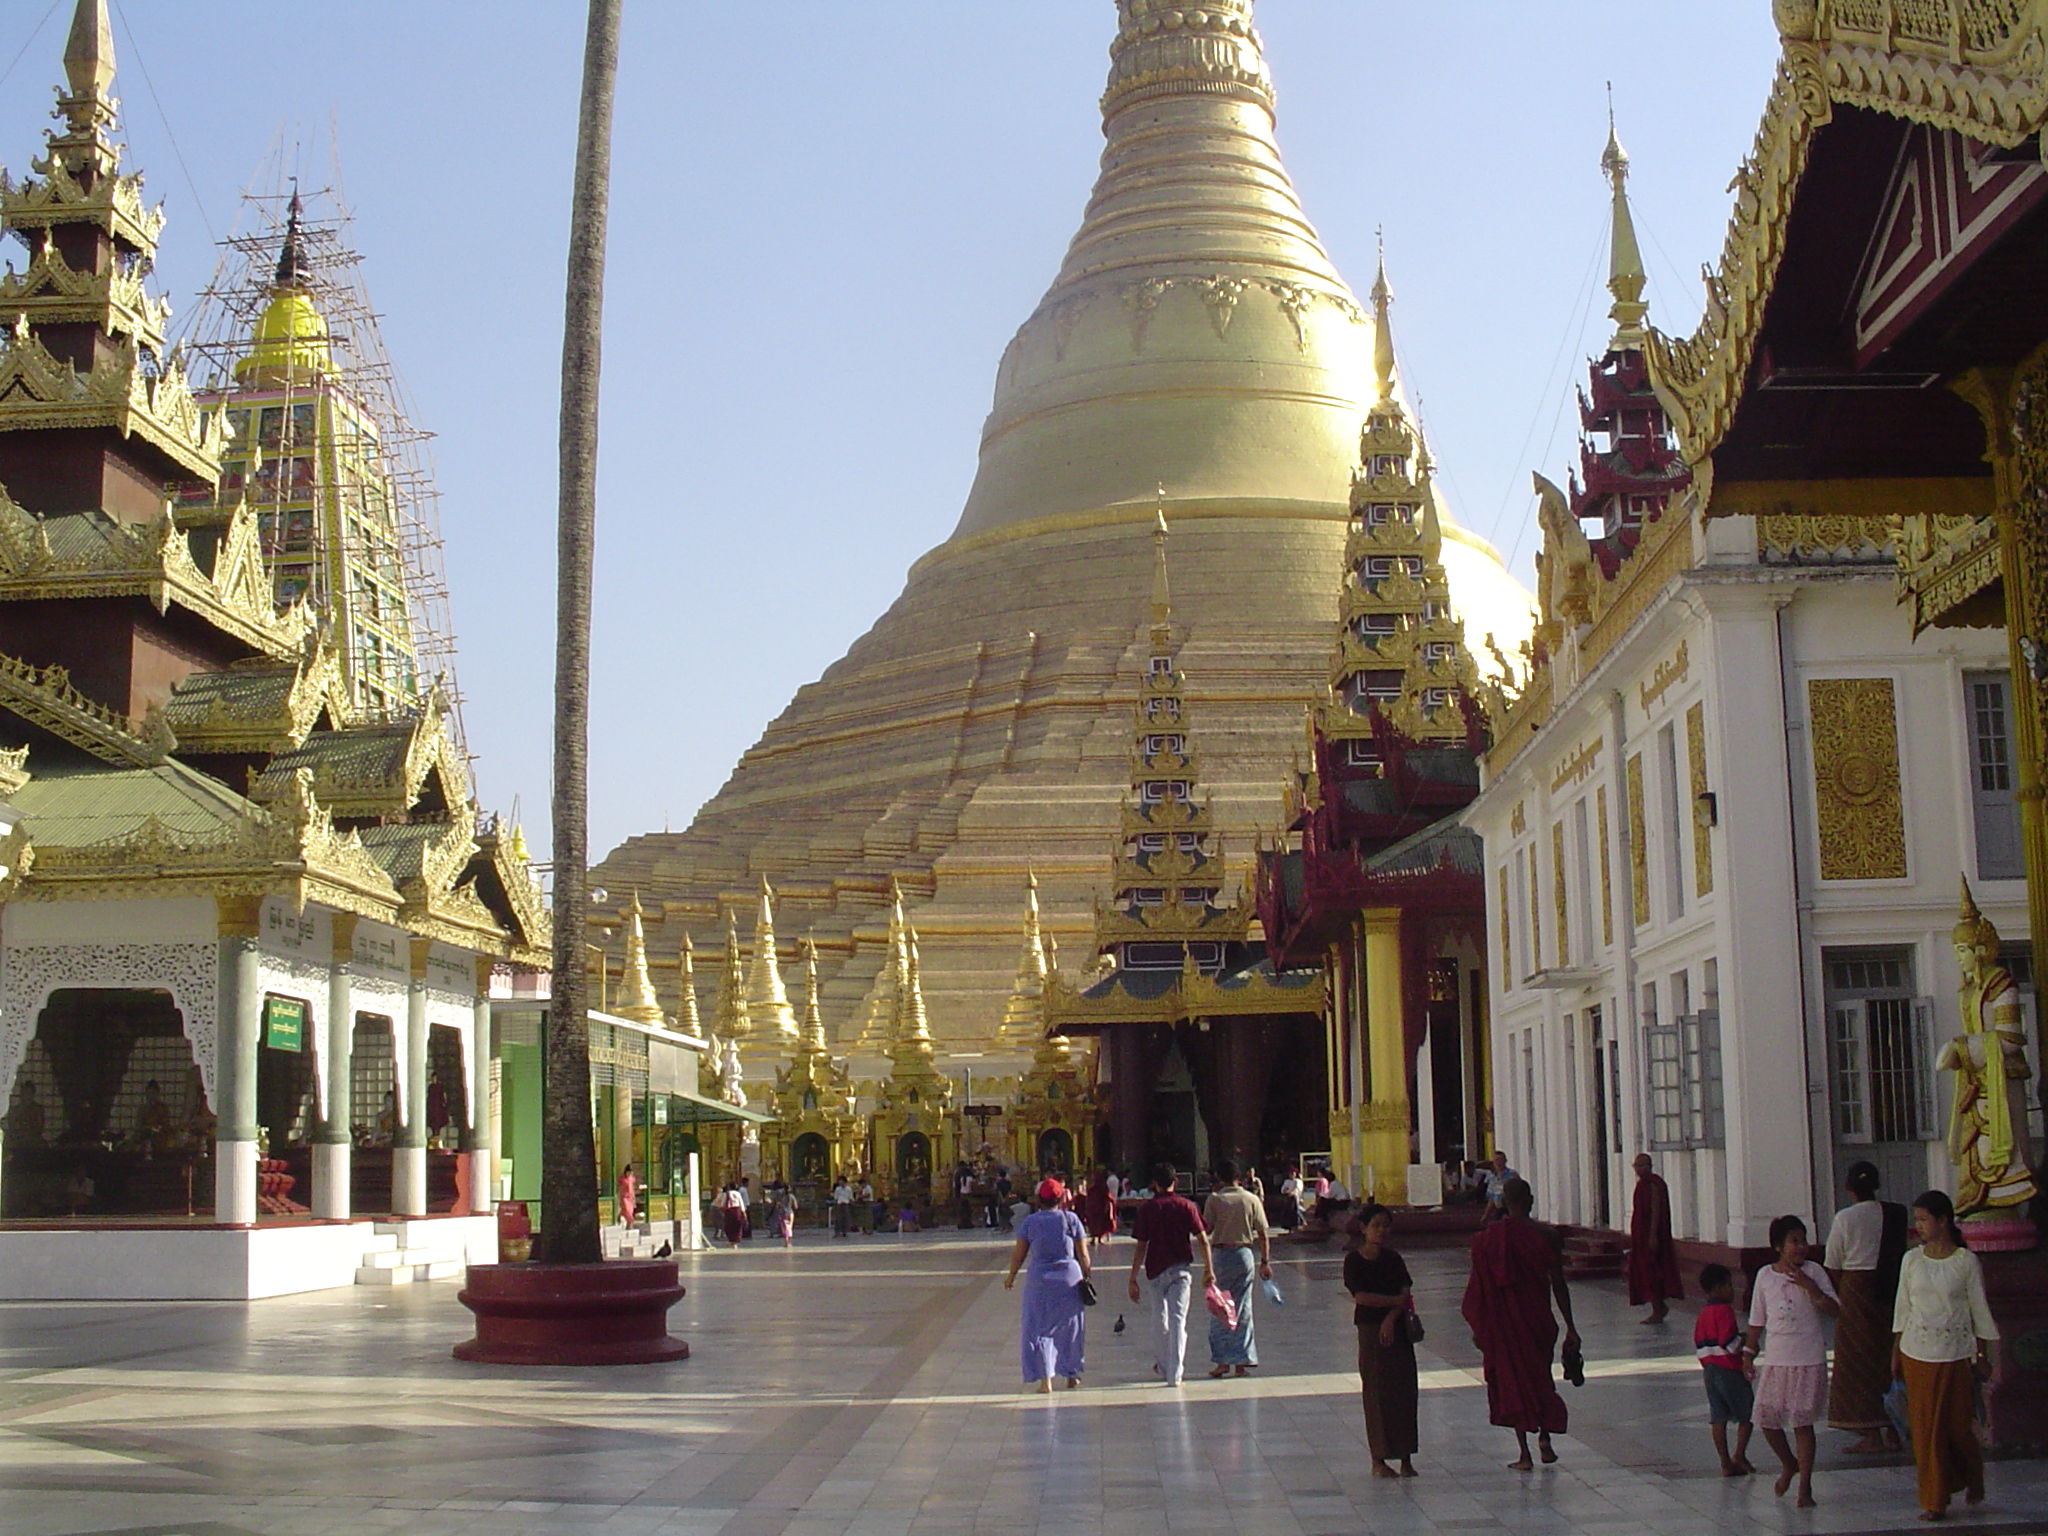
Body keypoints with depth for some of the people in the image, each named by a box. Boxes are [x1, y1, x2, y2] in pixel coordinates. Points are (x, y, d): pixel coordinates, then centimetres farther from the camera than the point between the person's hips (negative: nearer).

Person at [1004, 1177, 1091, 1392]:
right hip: (1069, 1277, 1)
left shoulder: (1029, 1222, -1)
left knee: (1039, 1328, 5)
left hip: (1039, 1279, -1)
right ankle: (1072, 1375, 28)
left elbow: (1018, 1253, 4)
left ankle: (1045, 1378, -3)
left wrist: (1011, 1277, 18)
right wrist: (1086, 1277, 12)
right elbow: (1083, 1255, 0)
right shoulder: (1071, 1219, -1)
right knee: (1069, 1327, 17)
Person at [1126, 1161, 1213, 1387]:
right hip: (1181, 1269, -1)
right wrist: (1209, 1269, 2)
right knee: (1178, 1320, -2)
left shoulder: (1146, 1209, -3)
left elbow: (1141, 1247, -5)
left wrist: (1133, 1279, -2)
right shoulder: (1186, 1206, -2)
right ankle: (1174, 1375, -9)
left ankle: (1162, 1367, 32)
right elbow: (1203, 1240, -6)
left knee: (1159, 1319, 17)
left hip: (1155, 1270, 1)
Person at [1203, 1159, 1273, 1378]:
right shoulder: (1252, 1199, 0)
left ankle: (1222, 1361, 3)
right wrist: (1265, 1262, 6)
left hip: (1221, 1255, -2)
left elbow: (1206, 1229, -8)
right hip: (1245, 1254, 2)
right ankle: (1242, 1361, 9)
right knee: (1243, 1310, 8)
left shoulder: (1214, 1199, -6)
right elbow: (1263, 1233, 0)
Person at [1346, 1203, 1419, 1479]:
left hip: (1397, 1329, 4)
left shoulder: (1393, 1259, 8)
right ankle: (1378, 1460, 5)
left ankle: (1406, 1458, 7)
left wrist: (1391, 1318, -16)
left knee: (1405, 1391, 1)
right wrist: (1395, 1301, -9)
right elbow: (1360, 1296, -13)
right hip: (1370, 1331, -4)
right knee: (1377, 1392, -2)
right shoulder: (1354, 1260, -3)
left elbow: (1406, 1293, -1)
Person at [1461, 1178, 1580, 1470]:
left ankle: (1524, 1454, 6)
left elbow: (1479, 1285, -3)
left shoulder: (1487, 1237, -6)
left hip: (1502, 1322, -1)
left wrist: (1478, 1327, 7)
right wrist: (1570, 1327, 0)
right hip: (1537, 1317, 1)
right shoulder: (1543, 1236, -7)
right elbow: (1559, 1285, -6)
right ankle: (1544, 1437, 11)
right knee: (1540, 1375, 21)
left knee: (1512, 1380, 7)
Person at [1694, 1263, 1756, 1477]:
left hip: (1709, 1369, 8)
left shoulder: (1704, 1313, 14)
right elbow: (1730, 1343, -21)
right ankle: (1739, 1456, 0)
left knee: (1718, 1418, 7)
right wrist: (1744, 1339, -5)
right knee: (1747, 1413, 5)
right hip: (1730, 1370, -8)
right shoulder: (1724, 1310, -14)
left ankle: (1726, 1463, 8)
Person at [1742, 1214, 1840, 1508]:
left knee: (1803, 1422, -1)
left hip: (1809, 1360, -2)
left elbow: (1833, 1310, -9)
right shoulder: (1765, 1276, 4)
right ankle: (1788, 1464, 32)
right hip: (1775, 1359, 2)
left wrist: (1809, 1286, -18)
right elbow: (1757, 1320, 11)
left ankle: (1805, 1486, 10)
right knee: (1766, 1419, 3)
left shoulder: (1813, 1272, -2)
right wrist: (1749, 1354, 9)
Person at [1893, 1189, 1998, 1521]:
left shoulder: (1966, 1262, -4)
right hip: (1916, 1352, 3)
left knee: (1956, 1424, 3)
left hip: (1953, 1353, -2)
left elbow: (1979, 1310, 2)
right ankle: (1934, 1500, 9)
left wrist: (1982, 1355, 3)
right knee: (1925, 1426, 2)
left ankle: (1973, 1482, 31)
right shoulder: (1911, 1260, 4)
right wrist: (1896, 1352, 9)